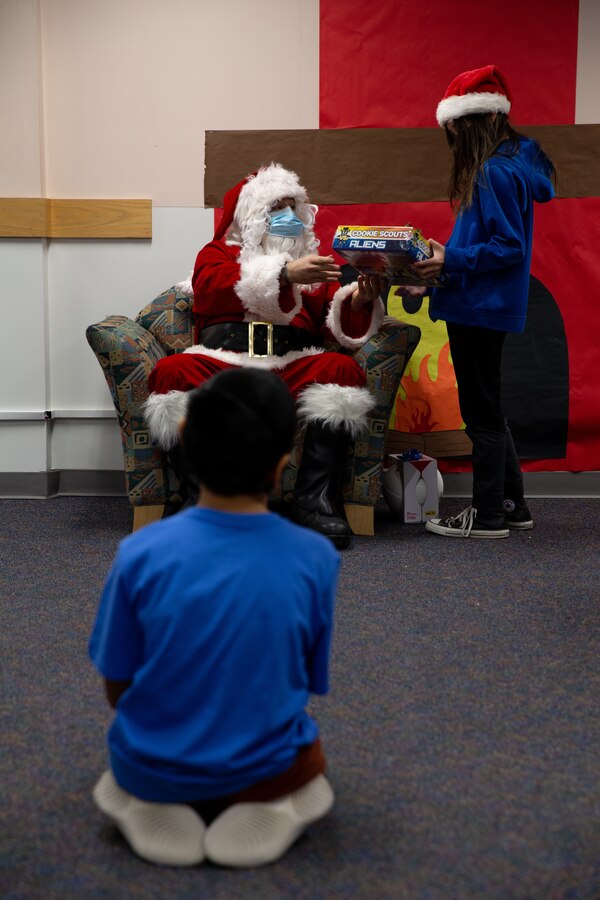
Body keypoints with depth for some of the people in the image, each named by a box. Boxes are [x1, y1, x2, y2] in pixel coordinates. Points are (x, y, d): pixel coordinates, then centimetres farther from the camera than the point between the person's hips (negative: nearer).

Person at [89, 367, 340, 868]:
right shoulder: (316, 558, -16)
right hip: (264, 767, -1)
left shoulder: (142, 553, -18)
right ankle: (270, 804, 10)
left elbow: (117, 689, -6)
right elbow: (312, 683, -2)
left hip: (154, 768, 1)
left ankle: (153, 805, 13)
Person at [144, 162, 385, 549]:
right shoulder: (219, 254, 21)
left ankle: (314, 501, -31)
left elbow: (337, 328, 13)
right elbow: (216, 289, -5)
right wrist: (285, 274, -19)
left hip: (292, 366, 1)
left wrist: (357, 302, -10)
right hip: (222, 362, -1)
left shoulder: (315, 263, 27)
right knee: (172, 372, -31)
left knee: (342, 368, -29)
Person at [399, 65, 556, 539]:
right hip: (486, 305, 10)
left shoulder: (496, 172, -18)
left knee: (481, 411, -1)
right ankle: (511, 504, 26)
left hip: (482, 307, -10)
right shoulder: (507, 162, 12)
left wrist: (451, 261, -20)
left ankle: (488, 516, 9)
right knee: (486, 409, 17)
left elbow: (509, 248, -21)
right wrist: (439, 275, 15)